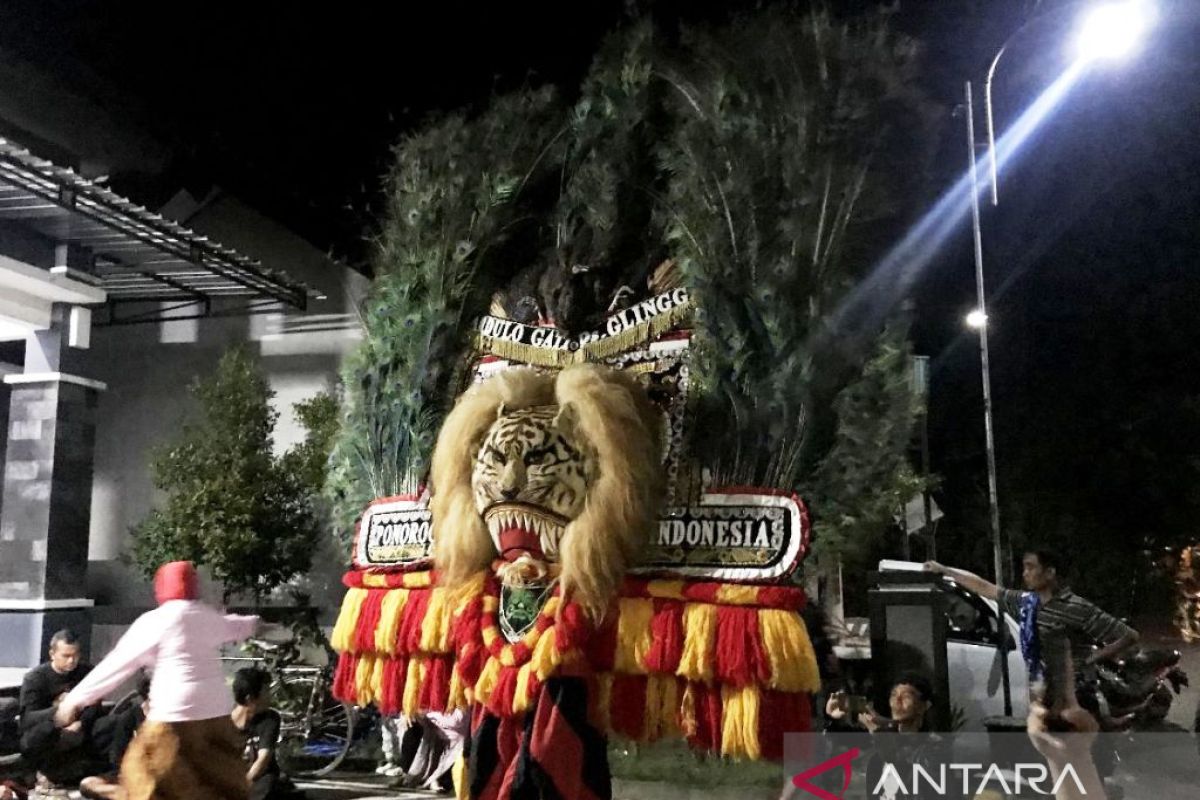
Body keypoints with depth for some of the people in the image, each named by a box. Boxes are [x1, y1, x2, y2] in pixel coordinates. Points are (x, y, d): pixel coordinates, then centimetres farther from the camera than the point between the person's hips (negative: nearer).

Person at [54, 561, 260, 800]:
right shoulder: (208, 616, 12)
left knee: (148, 777, 7)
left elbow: (118, 663, -4)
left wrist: (75, 698, 4)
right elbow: (234, 626, 34)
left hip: (176, 715, -6)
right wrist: (254, 623, 58)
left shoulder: (155, 621, -5)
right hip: (216, 713, 6)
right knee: (223, 781, 17)